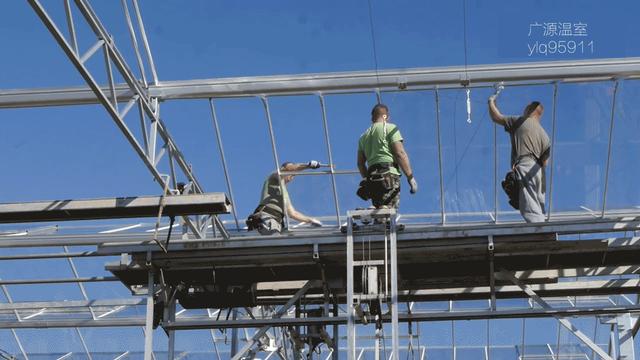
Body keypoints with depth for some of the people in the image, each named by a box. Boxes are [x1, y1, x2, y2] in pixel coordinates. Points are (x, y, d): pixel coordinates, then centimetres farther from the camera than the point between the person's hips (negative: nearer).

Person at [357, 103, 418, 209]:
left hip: (372, 177, 6)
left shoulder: (364, 136, 25)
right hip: (389, 175, -6)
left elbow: (360, 163, 21)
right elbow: (400, 153, -5)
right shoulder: (390, 128, 6)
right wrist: (410, 177, -4)